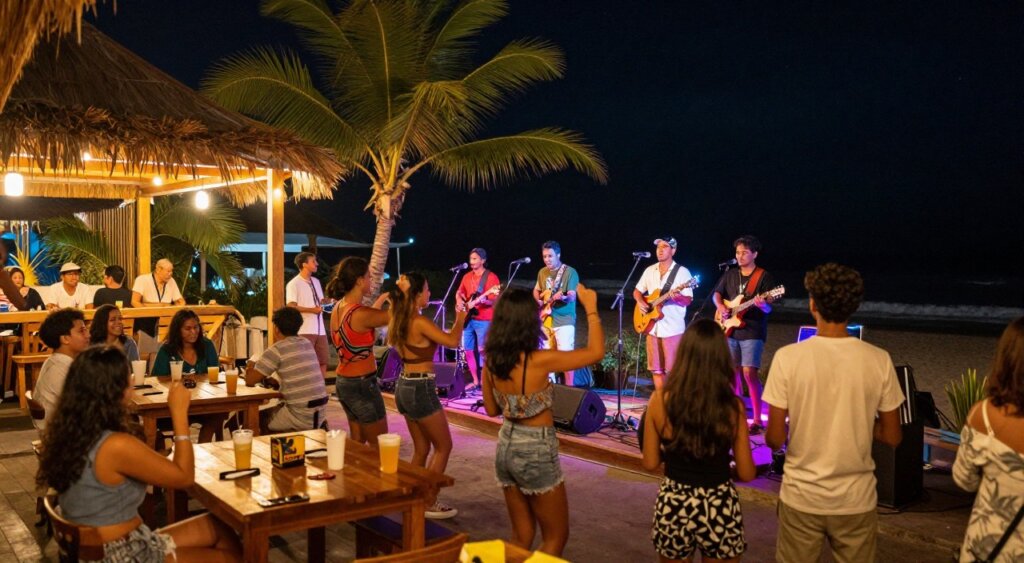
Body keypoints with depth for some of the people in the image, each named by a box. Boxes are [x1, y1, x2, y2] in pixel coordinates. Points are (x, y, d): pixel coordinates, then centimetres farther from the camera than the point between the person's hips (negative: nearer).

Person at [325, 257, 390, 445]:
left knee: (357, 442, 18)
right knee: (379, 445, 4)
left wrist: (381, 299, 25)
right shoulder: (360, 314, -22)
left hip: (343, 382, 9)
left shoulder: (338, 308, 3)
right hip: (362, 385, -9)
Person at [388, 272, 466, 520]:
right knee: (443, 446, 6)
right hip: (420, 389, -8)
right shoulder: (420, 322, -20)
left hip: (403, 387, 9)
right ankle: (429, 503, 9)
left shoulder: (398, 321, 6)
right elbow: (452, 341, -18)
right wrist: (460, 319, -1)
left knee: (421, 448, 18)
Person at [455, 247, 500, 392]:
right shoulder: (467, 276, 13)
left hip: (484, 320, -7)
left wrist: (484, 300, -32)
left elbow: (495, 300, -13)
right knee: (468, 350, 8)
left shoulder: (491, 277, -8)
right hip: (468, 318, 7)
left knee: (482, 350, -10)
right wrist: (459, 301, -3)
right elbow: (459, 293, 19)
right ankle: (476, 381, 18)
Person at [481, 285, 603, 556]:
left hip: (506, 446, 7)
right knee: (555, 537, 13)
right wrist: (591, 309, -3)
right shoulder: (539, 361, -22)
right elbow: (596, 352, -13)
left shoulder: (491, 361, -4)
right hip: (536, 451, -6)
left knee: (522, 536, 21)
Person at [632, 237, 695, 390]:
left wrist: (677, 297, -31)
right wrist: (640, 302, -2)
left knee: (672, 370, -4)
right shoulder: (650, 270, 10)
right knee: (656, 369, 9)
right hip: (653, 327, 6)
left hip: (673, 328, -5)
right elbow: (637, 291, 19)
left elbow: (688, 300, -9)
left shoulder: (682, 272, -6)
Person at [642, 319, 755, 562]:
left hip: (673, 505, 1)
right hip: (719, 508, -1)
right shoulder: (733, 406, -14)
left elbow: (650, 463, -2)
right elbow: (747, 474, -6)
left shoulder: (660, 400, -12)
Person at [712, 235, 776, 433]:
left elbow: (769, 308, -9)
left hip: (752, 332, -6)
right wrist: (720, 306, -4)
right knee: (733, 372, 10)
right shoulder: (730, 275, 12)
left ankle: (757, 420, -9)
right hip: (730, 330, 6)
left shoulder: (764, 277, -5)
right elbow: (717, 293, 17)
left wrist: (761, 304, -32)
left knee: (749, 373, -14)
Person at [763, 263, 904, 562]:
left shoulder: (788, 357, -14)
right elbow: (892, 437, 0)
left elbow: (774, 439, -11)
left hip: (802, 497, -1)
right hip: (857, 500, 2)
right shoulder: (879, 360, -8)